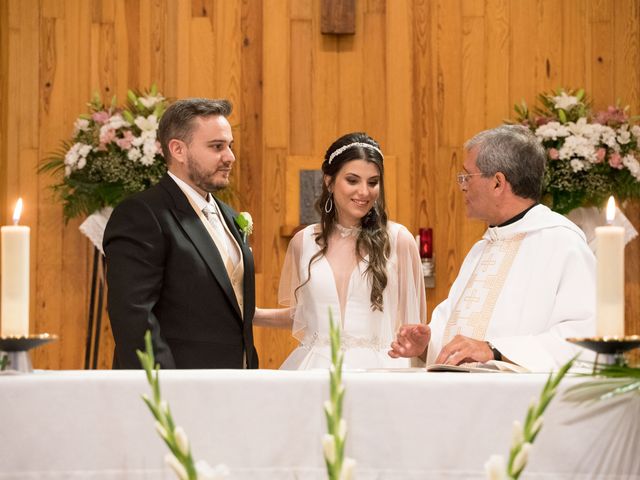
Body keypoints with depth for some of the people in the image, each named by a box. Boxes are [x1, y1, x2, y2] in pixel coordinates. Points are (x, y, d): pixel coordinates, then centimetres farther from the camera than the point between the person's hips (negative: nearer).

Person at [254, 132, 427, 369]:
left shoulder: (398, 240, -2)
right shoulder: (303, 242, 6)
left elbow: (411, 320, 4)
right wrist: (251, 314, 9)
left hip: (376, 367, -2)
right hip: (314, 366, 2)